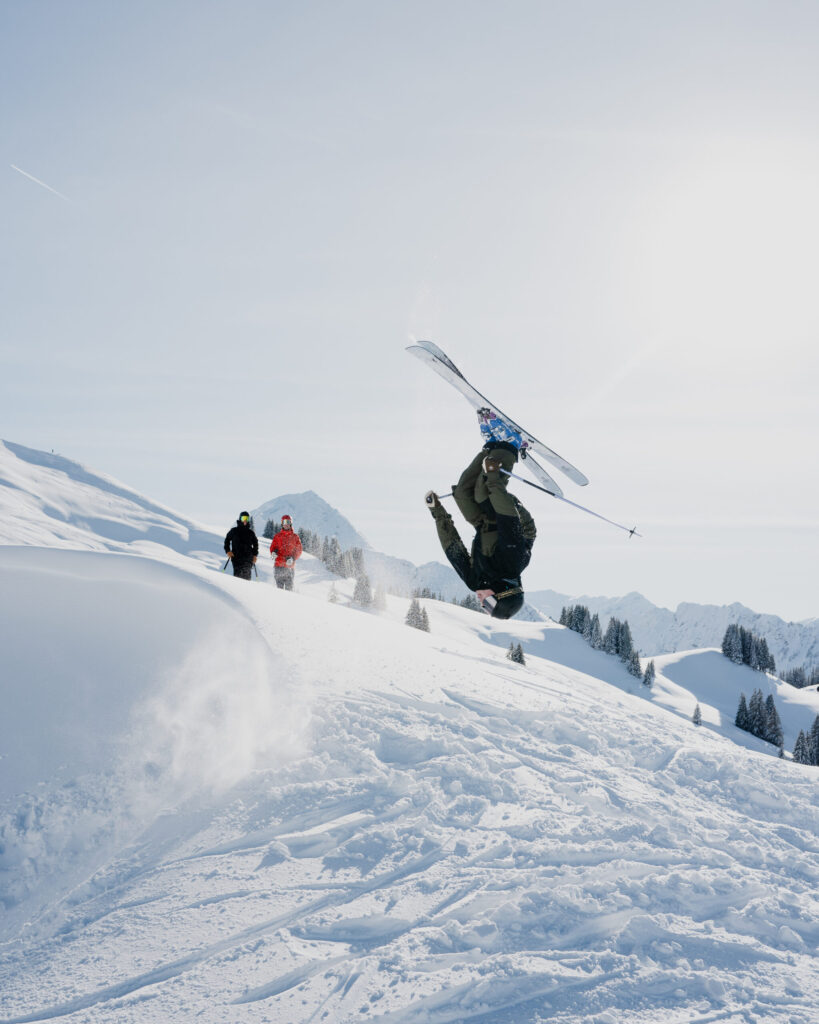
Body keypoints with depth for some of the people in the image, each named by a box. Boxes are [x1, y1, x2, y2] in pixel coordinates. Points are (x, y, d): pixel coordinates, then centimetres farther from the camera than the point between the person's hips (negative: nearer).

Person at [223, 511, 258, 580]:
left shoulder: (250, 533, 14)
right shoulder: (234, 531, 11)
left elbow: (255, 544, 24)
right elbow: (227, 540, 17)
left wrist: (254, 555, 14)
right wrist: (228, 551, 2)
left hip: (248, 557, 1)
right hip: (236, 557, -1)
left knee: (246, 574, -13)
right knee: (237, 574, -12)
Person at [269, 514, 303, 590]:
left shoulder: (295, 537, 10)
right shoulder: (277, 536, 15)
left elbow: (299, 551, 6)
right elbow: (272, 547, 14)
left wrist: (292, 558, -11)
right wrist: (273, 552, -10)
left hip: (289, 566, -1)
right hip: (278, 565, 1)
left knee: (289, 586, -7)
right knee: (279, 585, -5)